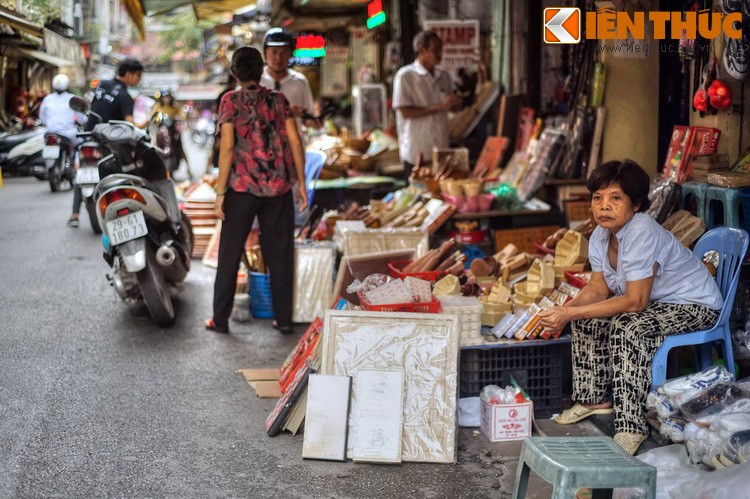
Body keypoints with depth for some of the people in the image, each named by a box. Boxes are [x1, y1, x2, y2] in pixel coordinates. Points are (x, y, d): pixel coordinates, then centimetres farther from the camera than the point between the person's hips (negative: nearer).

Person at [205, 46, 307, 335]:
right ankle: (284, 319, 14)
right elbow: (295, 142, -1)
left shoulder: (231, 101, -4)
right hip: (278, 188, 2)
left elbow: (228, 147, -10)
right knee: (279, 254, 10)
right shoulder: (278, 100, 4)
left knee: (230, 254, 8)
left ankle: (220, 319, 13)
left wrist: (220, 192, -7)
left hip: (242, 186, -2)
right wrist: (301, 183, 7)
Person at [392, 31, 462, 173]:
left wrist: (456, 103, -4)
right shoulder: (405, 75, -7)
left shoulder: (444, 76, 11)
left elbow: (452, 107, 21)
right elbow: (405, 112, -14)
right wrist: (438, 108, -19)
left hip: (441, 150, 5)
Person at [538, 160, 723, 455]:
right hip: (656, 301, 9)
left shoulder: (642, 233, -31)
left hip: (695, 305, -9)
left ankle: (630, 427, -26)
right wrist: (564, 311, -21)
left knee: (628, 327, -31)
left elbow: (635, 302, -31)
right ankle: (595, 398, 17)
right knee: (587, 318, 2)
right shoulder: (601, 236, -5)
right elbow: (599, 289, 0)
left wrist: (571, 314, -32)